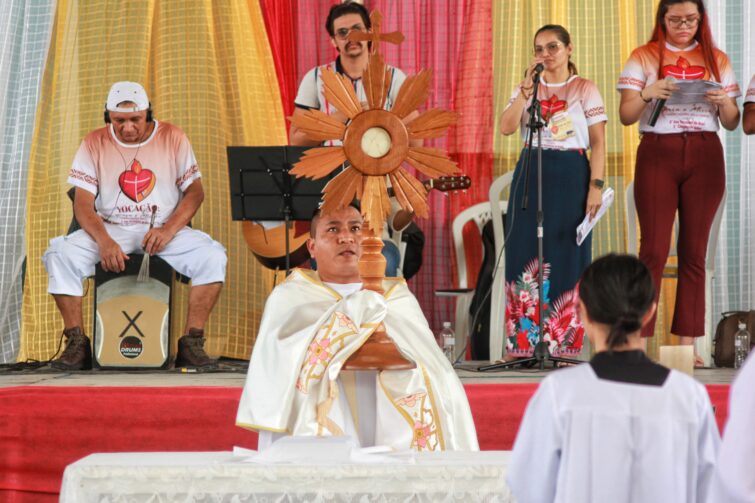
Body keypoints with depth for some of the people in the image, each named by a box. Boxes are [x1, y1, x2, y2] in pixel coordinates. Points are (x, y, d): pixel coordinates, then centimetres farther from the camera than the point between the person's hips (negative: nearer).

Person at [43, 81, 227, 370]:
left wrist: (168, 230, -17)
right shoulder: (95, 143, 1)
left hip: (166, 230, 0)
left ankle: (192, 343, -21)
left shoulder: (173, 138, 2)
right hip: (109, 228, 0)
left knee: (212, 256, -28)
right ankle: (77, 344, -19)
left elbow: (195, 191, 0)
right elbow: (83, 203, -5)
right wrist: (104, 241, -24)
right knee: (60, 254, -28)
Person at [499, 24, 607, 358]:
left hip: (570, 177, -3)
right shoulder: (525, 89, 11)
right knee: (526, 255, -1)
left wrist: (596, 186, -12)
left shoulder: (585, 90, 3)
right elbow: (507, 127, -4)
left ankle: (563, 345, 1)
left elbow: (598, 142, -2)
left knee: (566, 256, -3)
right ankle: (523, 343, 1)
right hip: (531, 176, 3)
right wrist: (528, 87, -12)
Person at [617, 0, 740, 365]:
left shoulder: (717, 61, 12)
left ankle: (687, 344, 3)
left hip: (704, 156, 2)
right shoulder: (644, 58, 6)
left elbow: (732, 123, 11)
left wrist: (724, 102, -11)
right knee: (654, 249, -9)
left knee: (694, 252, 2)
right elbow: (626, 116, 0)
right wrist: (647, 94, -18)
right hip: (658, 154, -2)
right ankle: (639, 342, -9)